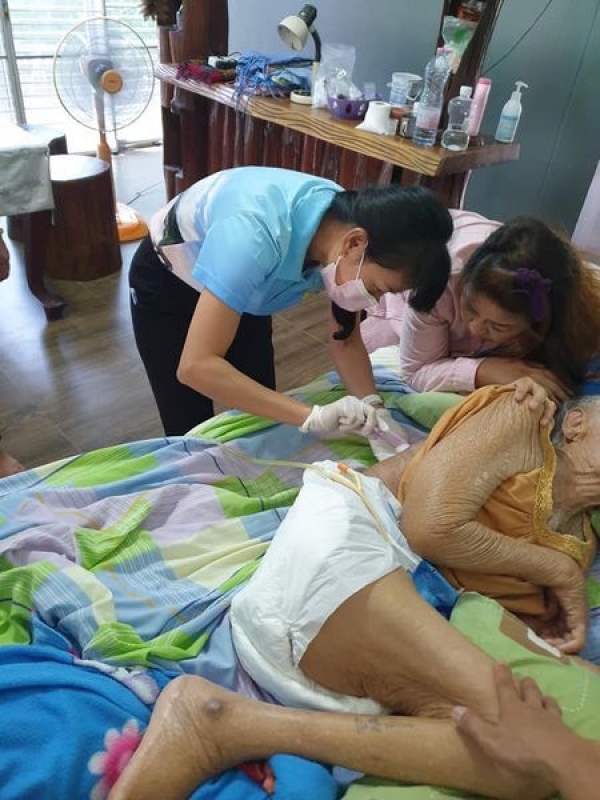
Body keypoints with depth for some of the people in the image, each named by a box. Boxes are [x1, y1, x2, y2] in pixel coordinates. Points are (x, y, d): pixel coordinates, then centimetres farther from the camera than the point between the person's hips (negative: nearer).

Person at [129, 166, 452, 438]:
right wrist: (313, 416, -47)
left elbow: (347, 342, -10)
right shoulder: (258, 233, -43)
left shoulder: (347, 219, -22)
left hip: (239, 283, 5)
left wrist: (372, 410, -27)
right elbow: (195, 366, -43)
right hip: (166, 283, -5)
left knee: (260, 420, 8)